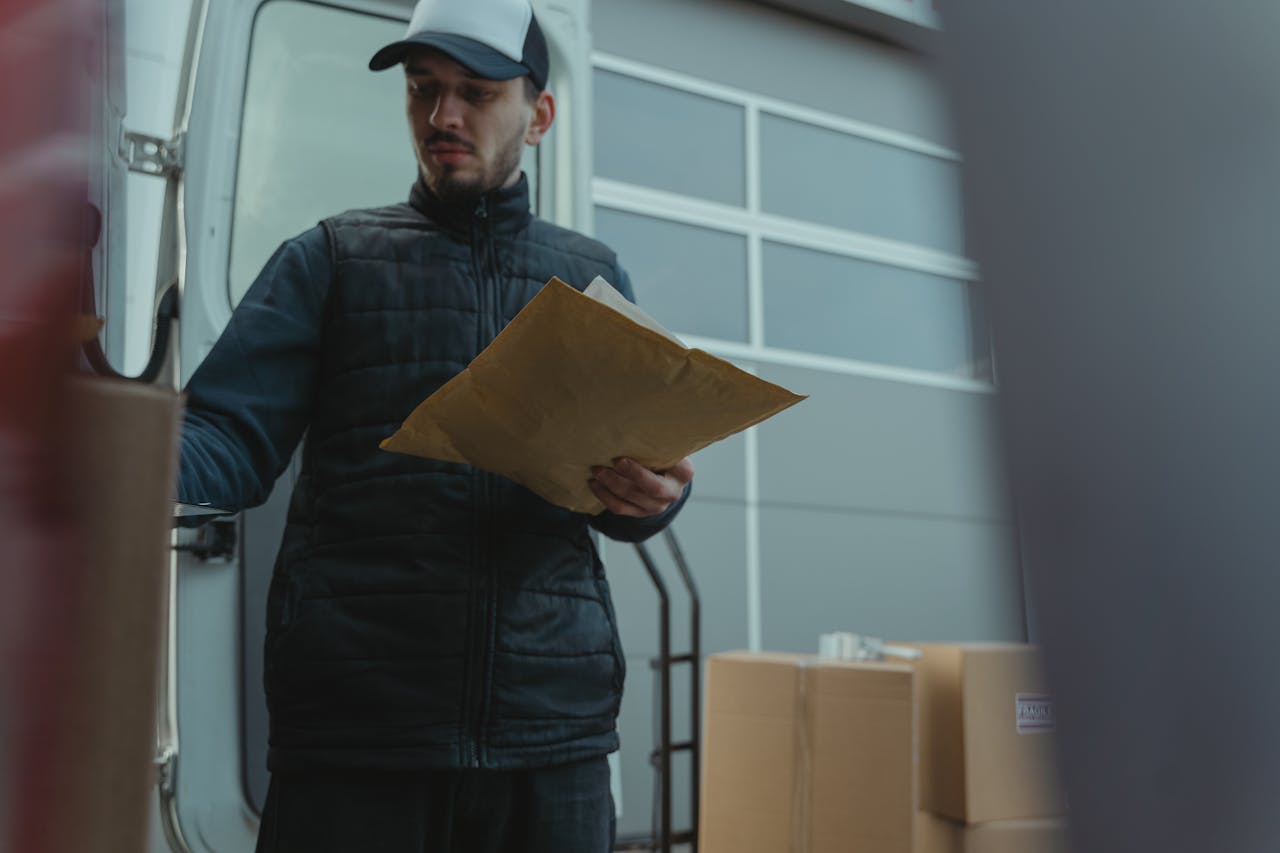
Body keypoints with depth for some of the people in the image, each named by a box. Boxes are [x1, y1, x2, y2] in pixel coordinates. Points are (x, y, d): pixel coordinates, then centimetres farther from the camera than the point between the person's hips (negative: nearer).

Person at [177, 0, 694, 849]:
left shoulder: (592, 274, 15)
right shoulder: (330, 259, 9)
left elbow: (626, 492, 14)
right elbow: (233, 440, 1)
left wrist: (654, 493, -10)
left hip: (553, 723, 2)